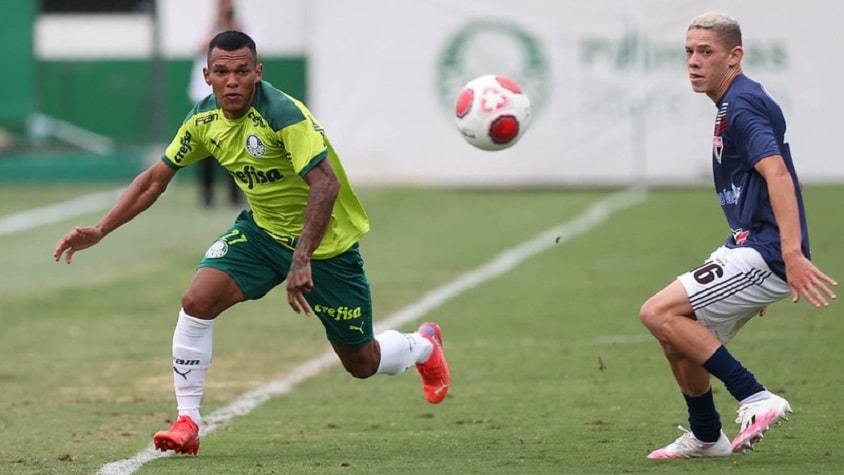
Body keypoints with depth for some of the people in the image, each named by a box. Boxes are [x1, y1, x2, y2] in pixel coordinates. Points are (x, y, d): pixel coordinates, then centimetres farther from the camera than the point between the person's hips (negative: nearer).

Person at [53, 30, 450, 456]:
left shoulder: (282, 114, -29)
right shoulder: (204, 120, -8)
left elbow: (327, 182, -38)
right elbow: (155, 179, 4)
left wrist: (302, 260, -46)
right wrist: (99, 231, -4)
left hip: (326, 242, -5)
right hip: (262, 230, 5)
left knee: (362, 364, 7)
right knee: (196, 301, -20)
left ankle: (424, 346, 43)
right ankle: (187, 424, -8)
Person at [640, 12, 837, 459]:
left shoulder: (742, 105, -14)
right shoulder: (736, 104, 18)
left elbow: (777, 173, -28)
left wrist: (792, 253, -39)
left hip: (764, 254, -10)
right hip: (748, 249, 10)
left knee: (659, 313, -16)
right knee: (678, 335, 16)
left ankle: (756, 400, -16)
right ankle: (705, 438, 34)